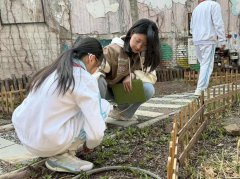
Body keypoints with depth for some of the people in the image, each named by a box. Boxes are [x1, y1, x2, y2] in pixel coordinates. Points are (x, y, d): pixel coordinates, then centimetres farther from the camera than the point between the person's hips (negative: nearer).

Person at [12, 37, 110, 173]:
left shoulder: (53, 71, 11)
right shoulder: (85, 79, -12)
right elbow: (96, 131, -15)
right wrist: (90, 145, 9)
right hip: (47, 143, -8)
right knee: (104, 106, 3)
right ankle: (62, 155, 1)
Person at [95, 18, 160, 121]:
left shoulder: (145, 54, -7)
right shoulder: (114, 50, -24)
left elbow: (152, 76, -11)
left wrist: (133, 75, -27)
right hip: (106, 90, -4)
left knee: (148, 89, -24)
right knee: (97, 80, -38)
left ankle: (122, 113, 2)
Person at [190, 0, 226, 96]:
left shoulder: (196, 8, 18)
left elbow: (192, 27, 21)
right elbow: (218, 24, -11)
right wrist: (222, 41, -10)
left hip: (197, 41, 6)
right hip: (208, 40, -6)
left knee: (203, 64, 15)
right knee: (206, 65, -7)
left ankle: (203, 86, 14)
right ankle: (200, 89, -15)